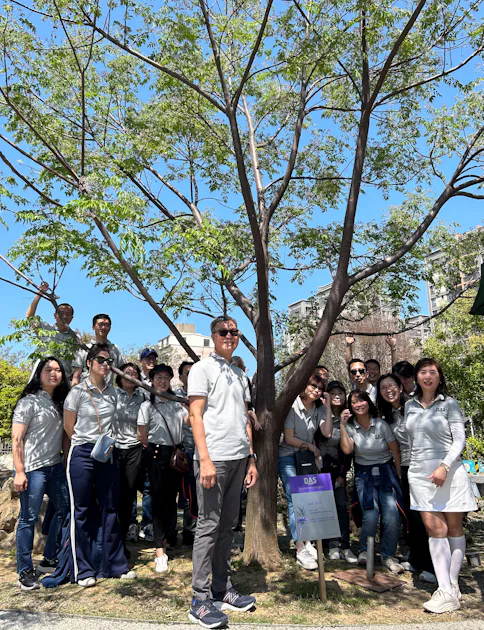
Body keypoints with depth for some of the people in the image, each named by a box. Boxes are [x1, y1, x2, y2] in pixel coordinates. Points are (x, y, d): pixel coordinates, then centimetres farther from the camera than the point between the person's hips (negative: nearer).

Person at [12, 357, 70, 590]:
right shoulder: (29, 401, -7)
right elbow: (16, 439, -11)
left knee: (65, 509, 10)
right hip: (33, 468, -7)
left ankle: (49, 560, 25)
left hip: (56, 466, 7)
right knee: (29, 518, -1)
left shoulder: (59, 402, 12)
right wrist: (19, 472, -17)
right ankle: (25, 571, 12)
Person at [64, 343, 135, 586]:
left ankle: (114, 564, 21)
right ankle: (83, 570, 17)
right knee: (82, 512, 4)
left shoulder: (112, 391, 4)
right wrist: (90, 443, 6)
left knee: (110, 509, 9)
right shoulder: (78, 391, -8)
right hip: (82, 454, -4)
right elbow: (68, 426, -1)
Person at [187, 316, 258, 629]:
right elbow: (195, 415, -9)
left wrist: (251, 459, 13)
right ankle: (201, 600, 7)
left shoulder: (240, 374, 17)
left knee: (228, 526, 12)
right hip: (214, 457, -6)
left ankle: (222, 590, 22)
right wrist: (205, 459, -17)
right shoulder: (202, 368, -2)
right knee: (209, 526, -2)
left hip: (239, 458, 7)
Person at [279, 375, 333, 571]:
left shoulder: (319, 409, 2)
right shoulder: (292, 406, -11)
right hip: (288, 457, -5)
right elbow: (288, 438, -11)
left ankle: (308, 541, 10)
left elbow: (327, 433, -13)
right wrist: (310, 445, -5)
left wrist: (328, 408, -14)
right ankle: (300, 549, -9)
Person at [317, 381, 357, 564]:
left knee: (342, 505, -2)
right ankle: (334, 545, 9)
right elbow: (325, 434, -17)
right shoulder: (321, 413, -3)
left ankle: (344, 546, 5)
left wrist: (343, 473, 3)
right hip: (321, 465, -3)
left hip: (338, 468, 3)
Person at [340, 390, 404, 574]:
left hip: (386, 471, 0)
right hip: (364, 474, 0)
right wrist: (342, 425, -19)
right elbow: (347, 450, -18)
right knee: (370, 516, -16)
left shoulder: (381, 424, -6)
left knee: (392, 518, -13)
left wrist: (399, 476, 0)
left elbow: (396, 451, 0)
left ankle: (388, 555, 10)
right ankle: (364, 551, 10)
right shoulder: (350, 426, -2)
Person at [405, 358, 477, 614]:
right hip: (419, 474, 3)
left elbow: (459, 440, -7)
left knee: (454, 528, 7)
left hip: (448, 471, -3)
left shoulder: (449, 404, -2)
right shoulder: (409, 406, 10)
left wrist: (444, 466, -19)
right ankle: (446, 592, 2)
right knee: (435, 529, -1)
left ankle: (452, 585, 16)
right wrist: (412, 466, 16)